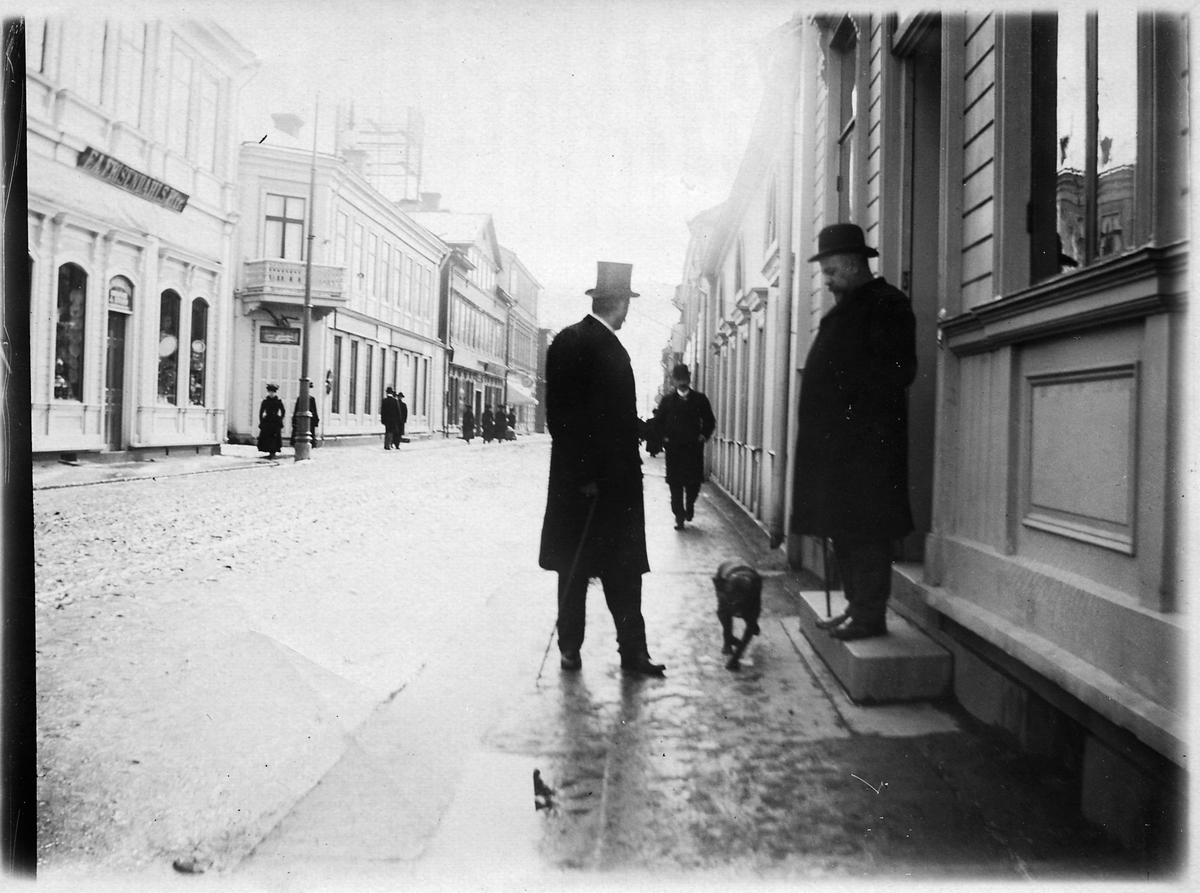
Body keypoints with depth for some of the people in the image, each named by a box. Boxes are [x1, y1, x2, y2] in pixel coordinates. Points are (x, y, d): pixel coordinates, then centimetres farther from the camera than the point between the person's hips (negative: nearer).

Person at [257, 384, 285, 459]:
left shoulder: (278, 401, 0)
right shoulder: (265, 401, 5)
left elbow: (283, 411, 6)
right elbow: (261, 412, 10)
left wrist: (280, 420, 1)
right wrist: (261, 421, 4)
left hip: (275, 422, -2)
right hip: (267, 421, 2)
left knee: (274, 438, -7)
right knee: (266, 437, 0)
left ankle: (273, 452, -3)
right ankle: (271, 453, 9)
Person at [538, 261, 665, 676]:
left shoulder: (611, 346, 15)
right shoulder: (572, 342, -11)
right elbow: (562, 414, -17)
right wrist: (583, 475, -19)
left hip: (616, 481, 8)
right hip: (585, 481, -8)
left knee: (623, 569, 9)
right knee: (575, 567, 6)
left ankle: (633, 651, 16)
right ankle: (569, 647, 20)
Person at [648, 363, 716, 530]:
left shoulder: (700, 399, 5)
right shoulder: (667, 400, 5)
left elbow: (709, 420, 12)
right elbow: (657, 422, 9)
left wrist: (704, 435, 0)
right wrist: (662, 438, -3)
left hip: (694, 447, 0)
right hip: (673, 448, 0)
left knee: (693, 481, -1)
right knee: (675, 483, -1)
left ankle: (689, 506, 27)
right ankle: (679, 516, 7)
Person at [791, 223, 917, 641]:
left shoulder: (887, 304, -6)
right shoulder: (846, 308, 22)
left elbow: (899, 370, -15)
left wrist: (853, 395, -15)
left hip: (868, 438, -9)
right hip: (837, 438, 9)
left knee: (865, 527, -5)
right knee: (843, 526, 12)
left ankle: (871, 615, 3)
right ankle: (857, 606, 22)